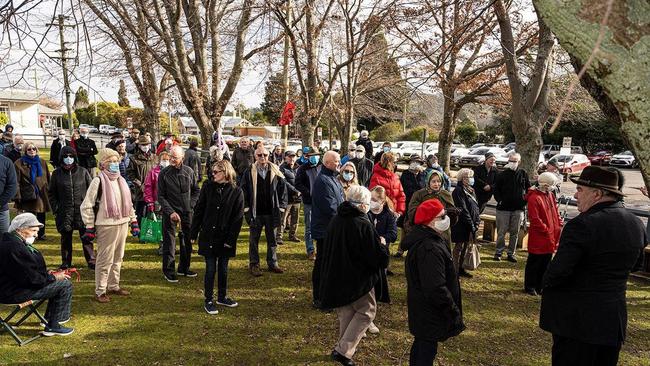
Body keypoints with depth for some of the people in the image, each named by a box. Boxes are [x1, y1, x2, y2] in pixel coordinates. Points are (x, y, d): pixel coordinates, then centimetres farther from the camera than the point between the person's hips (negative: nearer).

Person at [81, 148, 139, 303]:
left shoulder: (121, 180, 12)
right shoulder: (98, 181, -9)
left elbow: (129, 203, 19)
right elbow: (87, 205, -9)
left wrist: (134, 222, 15)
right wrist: (89, 227, -10)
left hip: (122, 225, 7)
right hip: (106, 226, -7)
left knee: (118, 258, 15)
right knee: (105, 259, -2)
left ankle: (114, 286, 28)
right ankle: (100, 291, 9)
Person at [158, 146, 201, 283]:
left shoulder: (189, 171, 2)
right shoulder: (164, 174, -6)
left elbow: (196, 190, 13)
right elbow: (161, 196, -5)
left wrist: (191, 205, 1)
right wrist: (171, 212, -15)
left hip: (187, 212, 4)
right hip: (170, 212, -3)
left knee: (187, 240, 11)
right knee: (169, 242, -1)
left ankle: (184, 268, 26)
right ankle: (169, 271, 11)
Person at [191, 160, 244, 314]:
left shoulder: (236, 191, -6)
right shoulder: (207, 187, -2)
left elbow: (238, 218, -6)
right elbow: (198, 210, 0)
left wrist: (231, 239, -11)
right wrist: (194, 233, -3)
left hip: (225, 238, 0)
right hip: (208, 236, 0)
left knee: (223, 268, 13)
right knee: (211, 269, 4)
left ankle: (222, 297, 30)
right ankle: (208, 300, 17)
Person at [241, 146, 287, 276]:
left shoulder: (275, 172, 2)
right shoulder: (249, 173, -2)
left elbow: (283, 190, 5)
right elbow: (244, 191, -1)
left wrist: (281, 207, 0)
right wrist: (246, 209, -6)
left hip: (271, 212, 2)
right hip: (255, 213, -2)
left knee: (272, 240, 12)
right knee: (254, 240, 8)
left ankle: (272, 263, 24)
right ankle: (254, 265, 18)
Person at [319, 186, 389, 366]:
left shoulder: (335, 220, 0)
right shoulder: (364, 225, -22)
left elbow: (325, 250, 13)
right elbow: (378, 256, -17)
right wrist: (383, 245, 3)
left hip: (336, 276, 7)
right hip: (359, 279, -7)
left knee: (346, 312, 22)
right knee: (366, 311, 9)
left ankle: (345, 346, 32)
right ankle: (343, 351, 2)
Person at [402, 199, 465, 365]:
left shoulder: (423, 240, 4)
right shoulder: (430, 249, -30)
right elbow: (436, 288, -32)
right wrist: (454, 311, -20)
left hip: (421, 307, 10)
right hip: (430, 314, -10)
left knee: (421, 344, 25)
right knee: (427, 348, 4)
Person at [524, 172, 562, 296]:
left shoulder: (550, 195, 9)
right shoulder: (534, 198, -18)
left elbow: (556, 212, 16)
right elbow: (535, 219, -21)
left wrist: (559, 225, 4)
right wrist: (546, 230, -17)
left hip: (550, 238, 8)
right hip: (538, 238, -8)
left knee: (545, 263, 16)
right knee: (534, 263, 4)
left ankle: (540, 286, 28)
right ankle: (529, 287, 15)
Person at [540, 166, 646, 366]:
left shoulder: (582, 225, -23)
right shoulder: (637, 224, 1)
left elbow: (558, 271, -25)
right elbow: (634, 264, 17)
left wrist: (545, 285, -6)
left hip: (576, 319, -7)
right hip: (614, 319, 7)